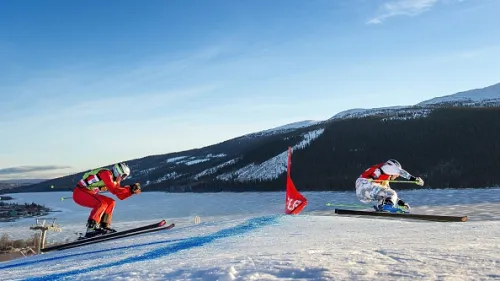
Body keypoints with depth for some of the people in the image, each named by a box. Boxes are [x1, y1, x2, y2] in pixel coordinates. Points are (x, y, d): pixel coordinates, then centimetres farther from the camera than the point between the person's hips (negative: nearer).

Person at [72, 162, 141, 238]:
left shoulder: (114, 180, 10)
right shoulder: (106, 173, -17)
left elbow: (121, 196, 10)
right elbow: (113, 190, -27)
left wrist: (132, 190, -2)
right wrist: (129, 188, -19)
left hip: (88, 194, 10)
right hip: (79, 193, -10)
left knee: (110, 202, 8)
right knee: (102, 203, -28)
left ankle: (104, 226, 5)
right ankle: (91, 228, -30)